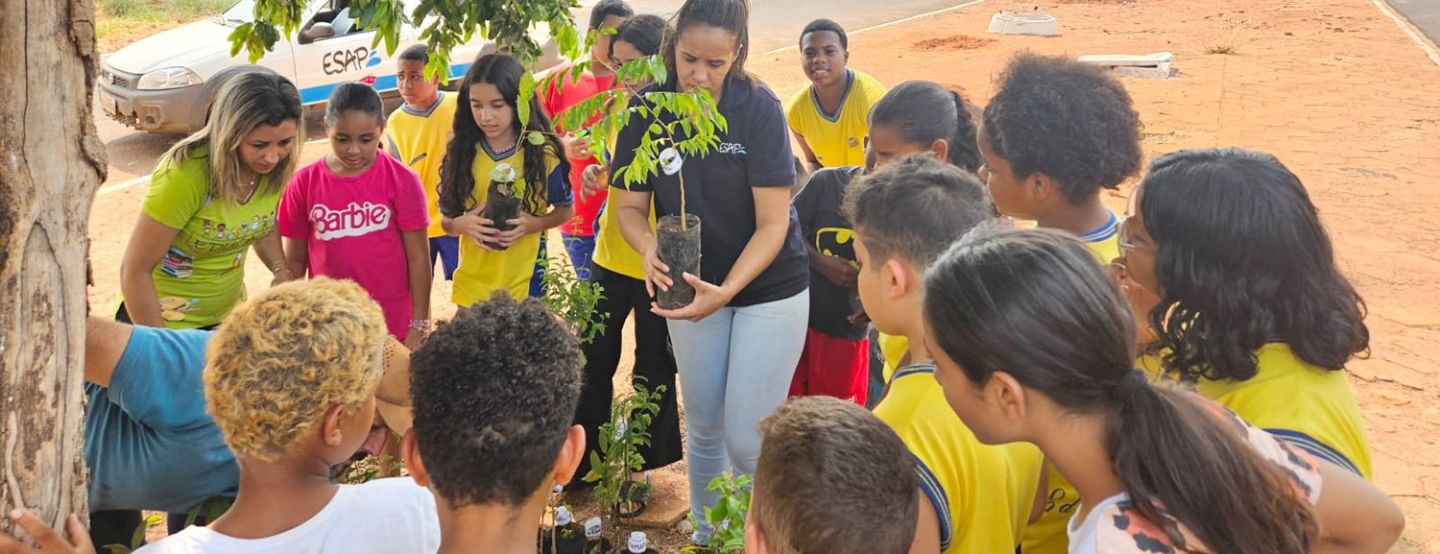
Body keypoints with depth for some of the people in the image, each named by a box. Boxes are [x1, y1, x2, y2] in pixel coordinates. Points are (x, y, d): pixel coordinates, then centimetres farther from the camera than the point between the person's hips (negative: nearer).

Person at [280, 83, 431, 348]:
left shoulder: (402, 181, -7)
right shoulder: (304, 183, -2)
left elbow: (418, 257, -4)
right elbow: (295, 259, 6)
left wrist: (419, 326, -5)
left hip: (393, 327, -1)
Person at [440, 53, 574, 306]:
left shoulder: (542, 153, -7)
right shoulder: (461, 153, -2)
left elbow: (565, 209, 5)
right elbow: (446, 220, 5)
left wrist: (533, 224, -14)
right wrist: (462, 224, -18)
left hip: (526, 283, -1)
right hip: (472, 284, 2)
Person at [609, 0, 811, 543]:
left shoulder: (759, 108, -20)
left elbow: (773, 224, -20)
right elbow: (630, 205, -6)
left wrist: (726, 291, -34)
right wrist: (650, 249, -29)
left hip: (768, 285, -3)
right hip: (695, 283, 4)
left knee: (747, 439, -6)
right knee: (703, 427, 15)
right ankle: (705, 536, 35)